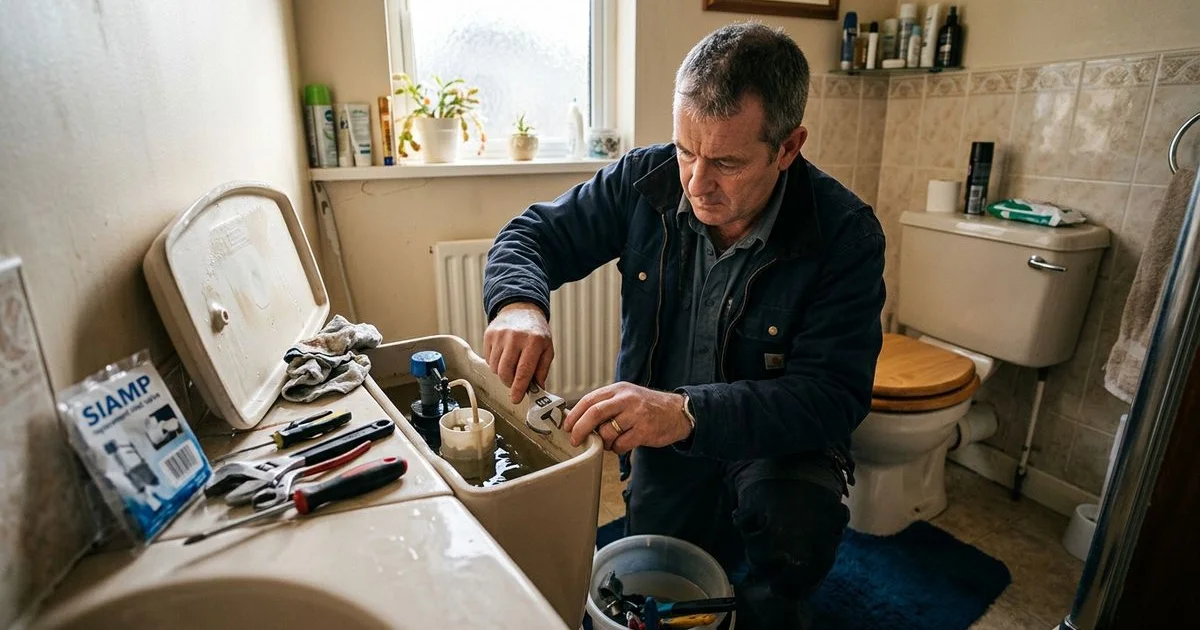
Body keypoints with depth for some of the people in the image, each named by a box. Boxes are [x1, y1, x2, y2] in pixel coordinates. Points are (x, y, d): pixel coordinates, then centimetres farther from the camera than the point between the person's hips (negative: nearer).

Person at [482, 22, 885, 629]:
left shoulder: (845, 234, -22)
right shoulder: (646, 180, -14)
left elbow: (834, 395, -27)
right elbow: (529, 235, -6)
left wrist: (689, 412, -43)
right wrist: (518, 302, -30)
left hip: (775, 442, -2)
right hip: (660, 443, 3)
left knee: (794, 515, -34)